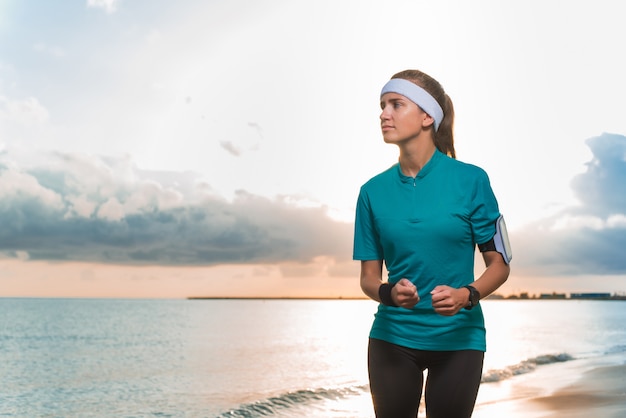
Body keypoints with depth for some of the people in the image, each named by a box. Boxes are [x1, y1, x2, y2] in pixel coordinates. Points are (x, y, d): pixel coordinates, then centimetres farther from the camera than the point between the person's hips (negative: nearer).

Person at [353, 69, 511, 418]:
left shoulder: (471, 180, -8)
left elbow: (499, 264, -3)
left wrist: (467, 295, -21)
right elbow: (369, 276, 3)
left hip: (458, 337, -2)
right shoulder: (374, 191, -1)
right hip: (392, 338, 2)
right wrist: (389, 292, -18)